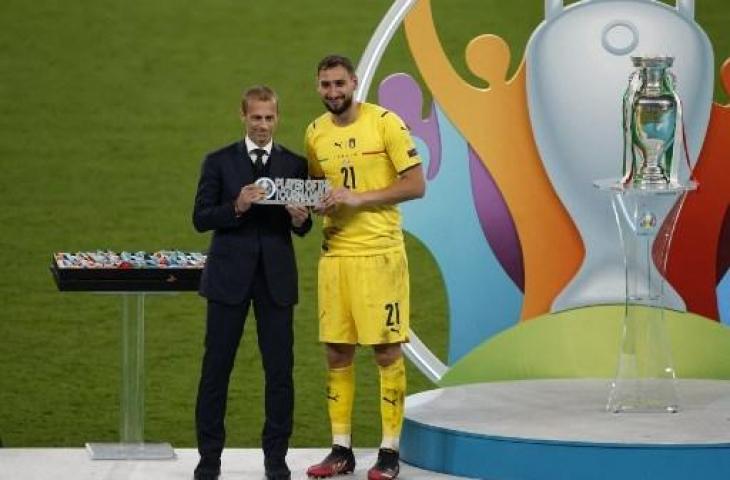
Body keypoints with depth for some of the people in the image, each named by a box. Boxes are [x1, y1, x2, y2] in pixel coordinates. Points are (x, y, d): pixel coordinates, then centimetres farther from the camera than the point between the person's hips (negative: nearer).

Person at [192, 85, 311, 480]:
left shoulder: (295, 164, 8)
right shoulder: (219, 162, 3)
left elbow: (303, 228, 9)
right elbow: (201, 219, -2)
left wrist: (300, 219, -15)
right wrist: (237, 207, -19)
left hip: (276, 278, 1)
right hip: (229, 276, -1)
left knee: (280, 369, 1)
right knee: (216, 367, 1)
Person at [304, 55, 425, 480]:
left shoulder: (386, 123, -8)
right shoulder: (315, 133, 9)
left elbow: (416, 185, -10)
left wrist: (359, 197, -17)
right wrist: (314, 202, -2)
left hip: (380, 253, -5)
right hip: (335, 252, 5)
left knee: (387, 350, -1)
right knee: (337, 352, 7)